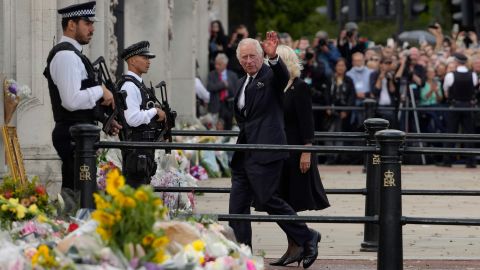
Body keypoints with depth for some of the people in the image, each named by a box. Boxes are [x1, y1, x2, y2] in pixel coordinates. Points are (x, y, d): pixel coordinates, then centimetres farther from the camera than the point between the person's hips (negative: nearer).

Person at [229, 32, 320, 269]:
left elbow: (283, 76, -28)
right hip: (243, 155, 8)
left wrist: (273, 57, -46)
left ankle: (307, 238, 5)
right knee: (238, 205, 5)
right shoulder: (243, 82, 19)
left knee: (267, 199, -10)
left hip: (265, 152, -8)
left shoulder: (271, 76, -4)